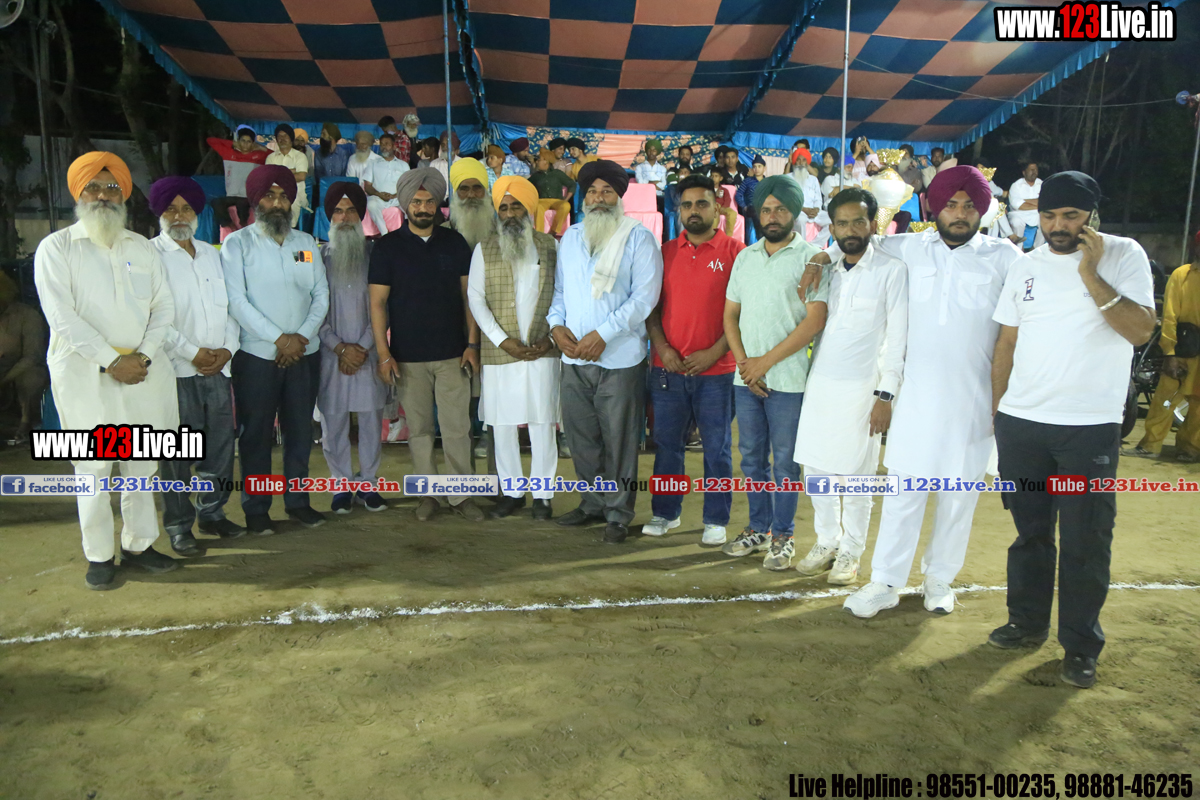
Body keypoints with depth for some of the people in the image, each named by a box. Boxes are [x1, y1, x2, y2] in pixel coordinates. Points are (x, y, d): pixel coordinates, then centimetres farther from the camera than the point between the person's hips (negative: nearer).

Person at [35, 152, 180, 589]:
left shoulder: (142, 248, 15)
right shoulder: (57, 248, 4)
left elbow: (164, 306, 7)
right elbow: (62, 316, -6)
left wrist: (143, 355, -7)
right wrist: (111, 360, -13)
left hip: (144, 369, 4)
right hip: (85, 372, -3)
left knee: (141, 461, 7)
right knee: (94, 465, -1)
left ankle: (138, 544, 19)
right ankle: (99, 556, 10)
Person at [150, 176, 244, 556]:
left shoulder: (212, 254, 17)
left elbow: (228, 305, 14)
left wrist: (227, 348, -1)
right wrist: (192, 353, -12)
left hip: (218, 367, 5)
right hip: (175, 369, -5)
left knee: (220, 443, 9)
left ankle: (213, 512, 24)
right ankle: (179, 526, 12)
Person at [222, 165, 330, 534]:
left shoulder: (306, 242, 12)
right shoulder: (237, 244, 0)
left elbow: (321, 295, 7)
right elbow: (236, 300, -9)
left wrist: (302, 335, -8)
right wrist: (279, 338, -14)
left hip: (304, 353, 3)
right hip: (257, 355, -3)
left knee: (300, 430, 9)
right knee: (256, 434, 3)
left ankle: (297, 500, 21)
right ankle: (256, 509, 14)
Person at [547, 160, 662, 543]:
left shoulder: (639, 238, -3)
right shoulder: (571, 236, 14)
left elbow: (644, 296, -11)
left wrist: (602, 333, -17)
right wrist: (556, 324, -2)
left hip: (620, 357, -5)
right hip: (574, 356, 5)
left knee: (619, 439, 2)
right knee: (581, 436, 12)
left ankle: (618, 514, 15)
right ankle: (594, 503, 29)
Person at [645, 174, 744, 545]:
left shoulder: (734, 252, -1)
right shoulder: (665, 252, 9)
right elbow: (652, 306, 10)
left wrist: (714, 353, -12)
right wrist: (662, 347, -5)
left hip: (716, 370, -3)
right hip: (668, 368, 3)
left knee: (717, 448, 5)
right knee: (666, 443, 11)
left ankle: (715, 520, 18)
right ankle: (665, 512, 25)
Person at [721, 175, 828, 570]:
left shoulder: (810, 258, -4)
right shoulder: (745, 257, 12)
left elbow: (815, 320, -11)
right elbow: (730, 315, 13)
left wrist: (766, 361, -13)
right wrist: (743, 361, -3)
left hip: (787, 379, -5)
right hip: (746, 378, 5)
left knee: (785, 462, 3)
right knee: (752, 458, 12)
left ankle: (782, 536, 16)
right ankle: (758, 528, 26)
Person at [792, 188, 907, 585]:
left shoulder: (892, 270, -4)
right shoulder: (827, 270, 12)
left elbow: (897, 337, -8)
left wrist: (885, 395, -12)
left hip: (861, 388, -5)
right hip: (820, 383, 5)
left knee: (855, 476, 3)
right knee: (815, 468, 10)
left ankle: (851, 552, 19)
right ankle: (826, 542, 26)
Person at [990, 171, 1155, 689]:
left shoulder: (1123, 255, -3)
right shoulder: (1027, 266, 8)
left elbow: (1142, 330, -15)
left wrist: (1090, 275, -19)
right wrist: (996, 409, 8)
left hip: (1091, 428, -3)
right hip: (1020, 423, 4)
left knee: (1086, 540, 4)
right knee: (1031, 530, 15)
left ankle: (1081, 645, 19)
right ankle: (1027, 622, 30)